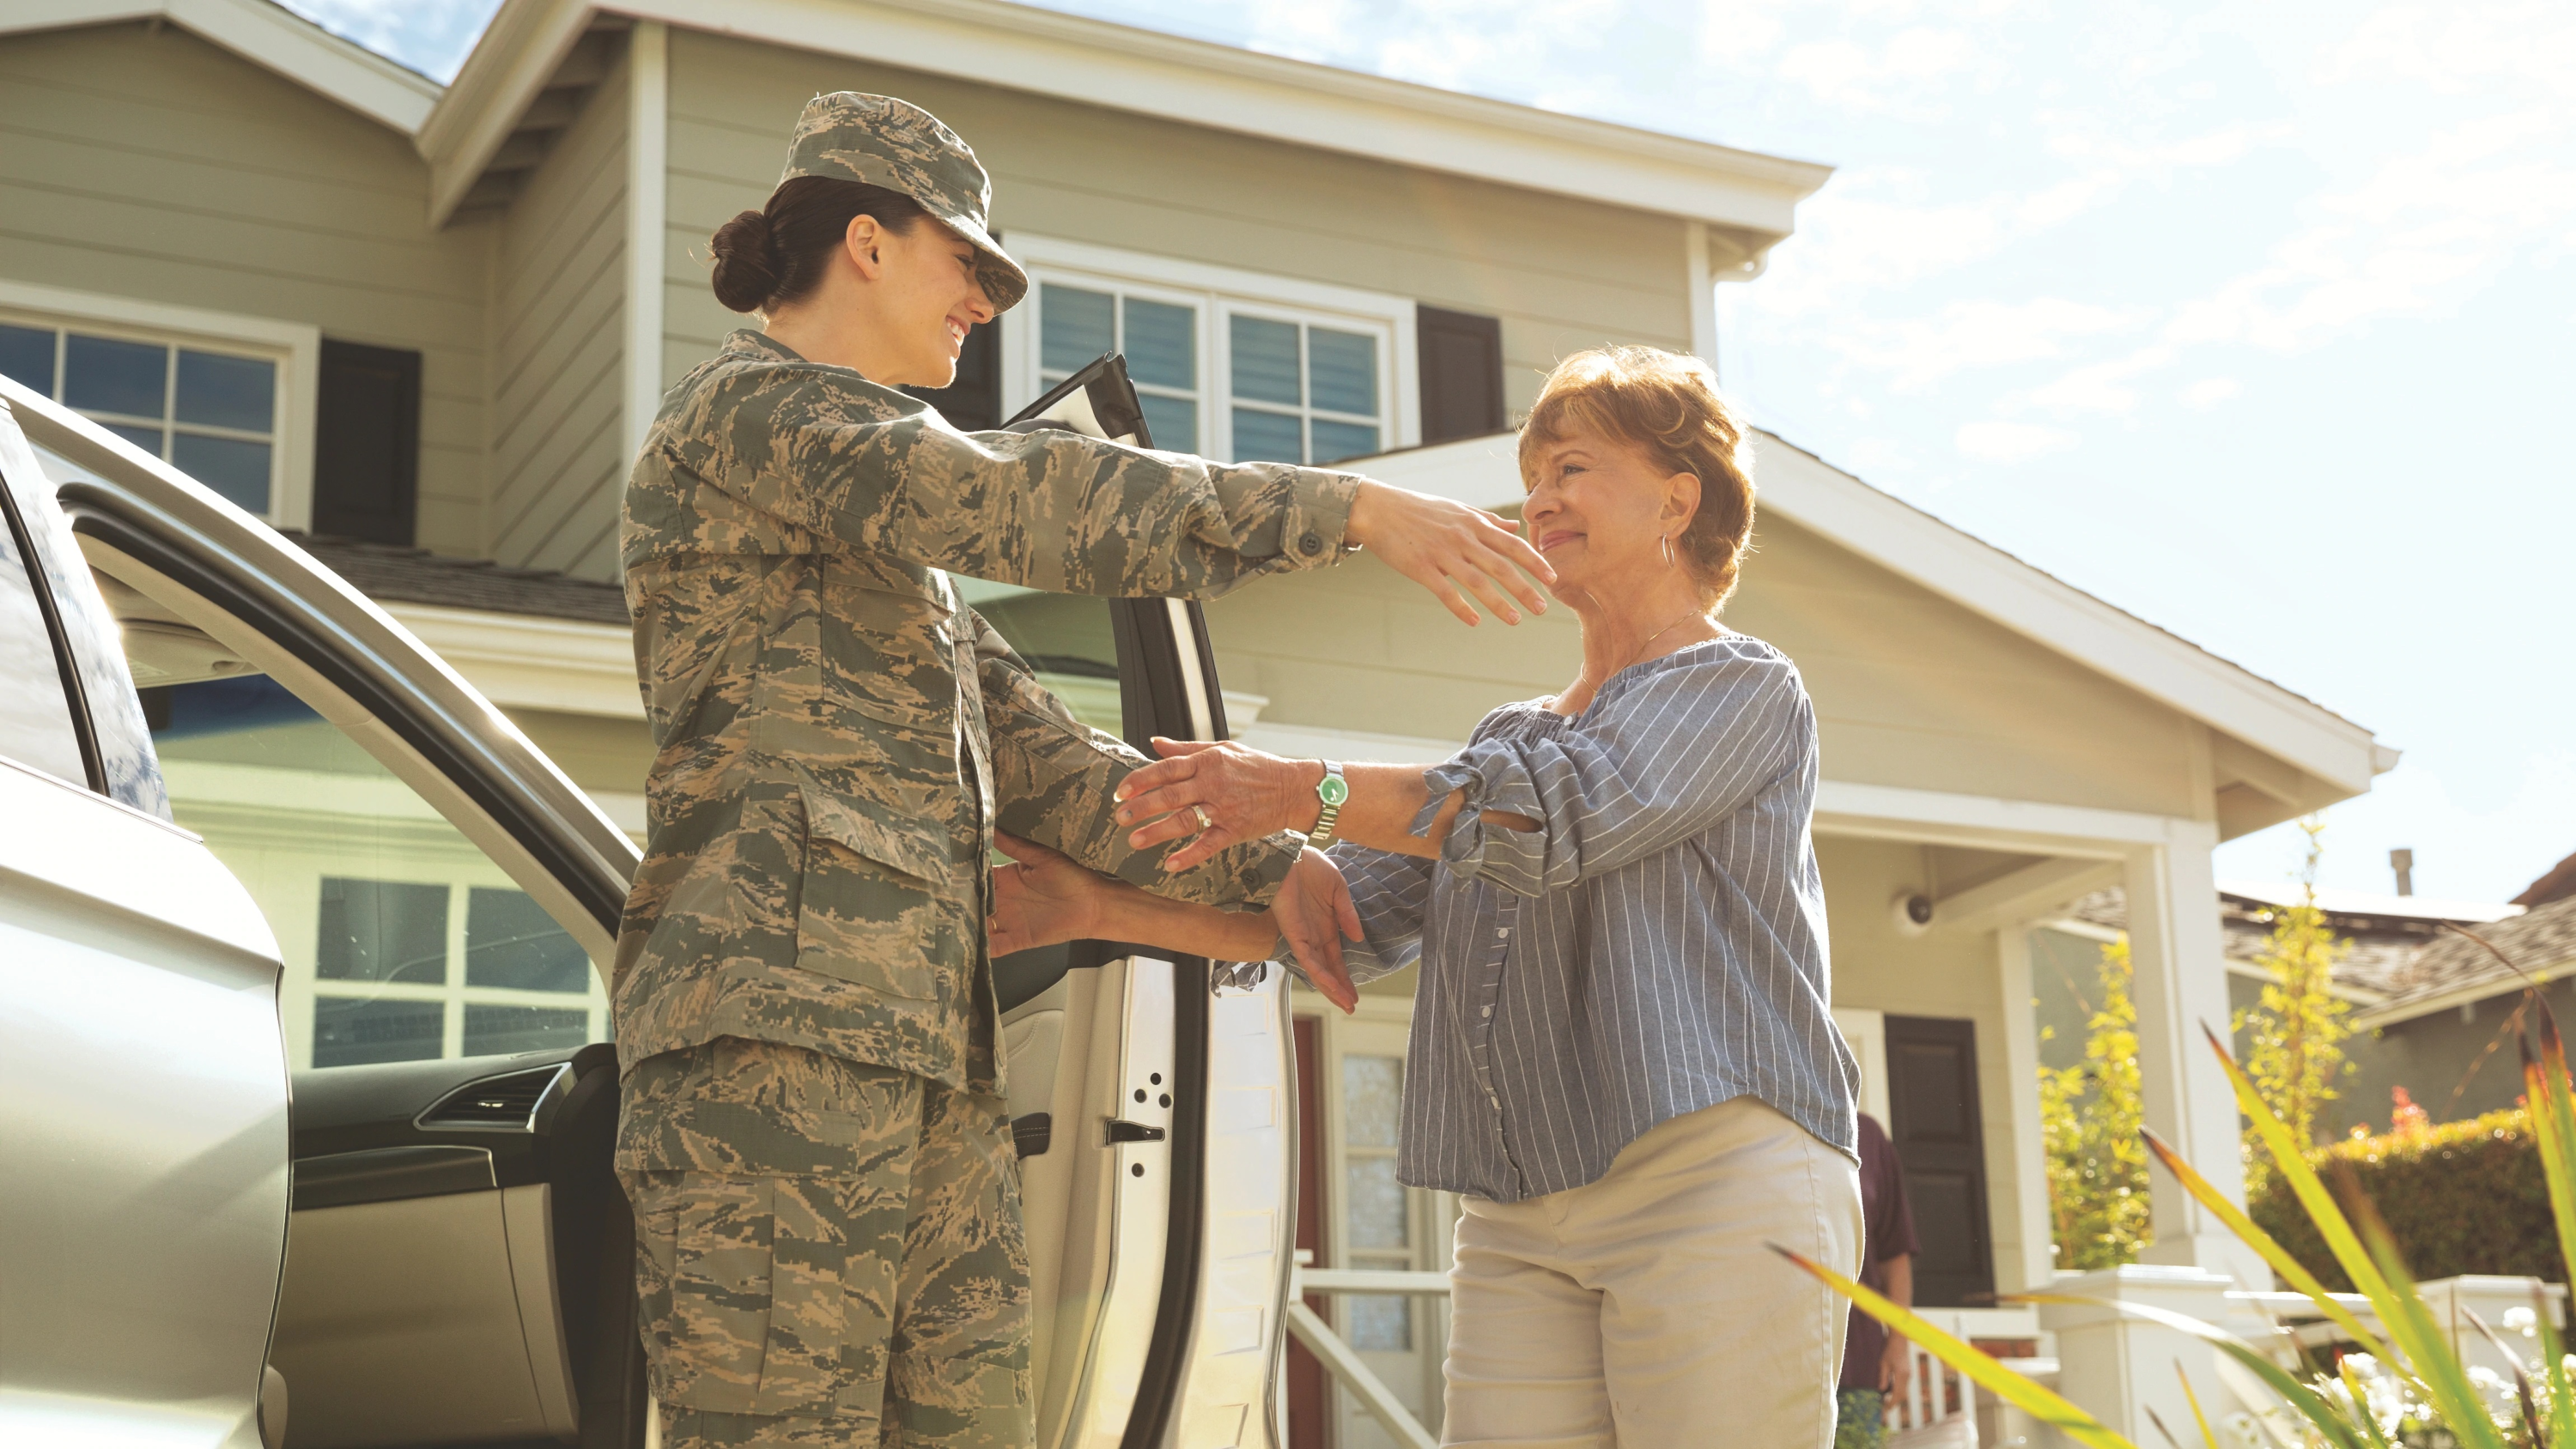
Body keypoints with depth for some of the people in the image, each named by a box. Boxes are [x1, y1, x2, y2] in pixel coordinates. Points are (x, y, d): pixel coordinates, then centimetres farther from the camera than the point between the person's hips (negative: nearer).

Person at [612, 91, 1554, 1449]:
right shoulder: (748, 407, 1)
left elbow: (1031, 751, 25)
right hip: (776, 1010, -9)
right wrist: (1349, 507, -17)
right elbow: (1026, 499, -15)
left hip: (918, 1045, 10)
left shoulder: (881, 524, 30)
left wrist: (1266, 869, 18)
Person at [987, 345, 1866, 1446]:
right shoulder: (1512, 739, 26)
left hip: (1715, 1188, -6)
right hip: (1518, 1222, 6)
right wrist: (1101, 909, 7)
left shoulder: (1748, 689, 5)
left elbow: (1559, 816, -13)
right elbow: (1349, 913, 16)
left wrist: (1306, 791, -15)